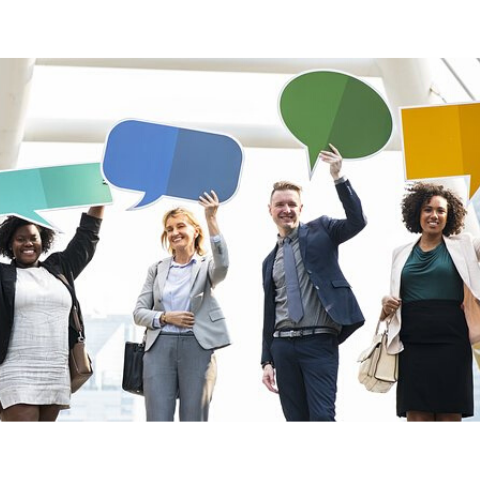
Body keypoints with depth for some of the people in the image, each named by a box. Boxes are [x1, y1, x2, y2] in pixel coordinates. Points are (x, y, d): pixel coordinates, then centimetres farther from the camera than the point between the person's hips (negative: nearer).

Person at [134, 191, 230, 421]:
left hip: (197, 349, -2)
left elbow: (222, 264, -20)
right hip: (160, 348, 2)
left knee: (193, 422, 2)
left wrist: (212, 220, -27)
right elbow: (139, 312, 11)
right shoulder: (157, 269, 13)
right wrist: (165, 317, -8)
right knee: (158, 422, -2)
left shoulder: (205, 266, 6)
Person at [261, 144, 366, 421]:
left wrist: (339, 178, -21)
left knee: (322, 418, -13)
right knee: (296, 421, 6)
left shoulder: (320, 231, 8)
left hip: (319, 342, -5)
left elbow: (357, 221, -12)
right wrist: (267, 361, 13)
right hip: (283, 345, 5)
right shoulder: (270, 260, 18)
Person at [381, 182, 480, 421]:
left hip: (451, 343, -2)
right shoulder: (401, 253, 15)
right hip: (412, 345, 2)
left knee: (450, 415, -1)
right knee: (417, 416, -2)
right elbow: (393, 296, 20)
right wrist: (386, 305, 2)